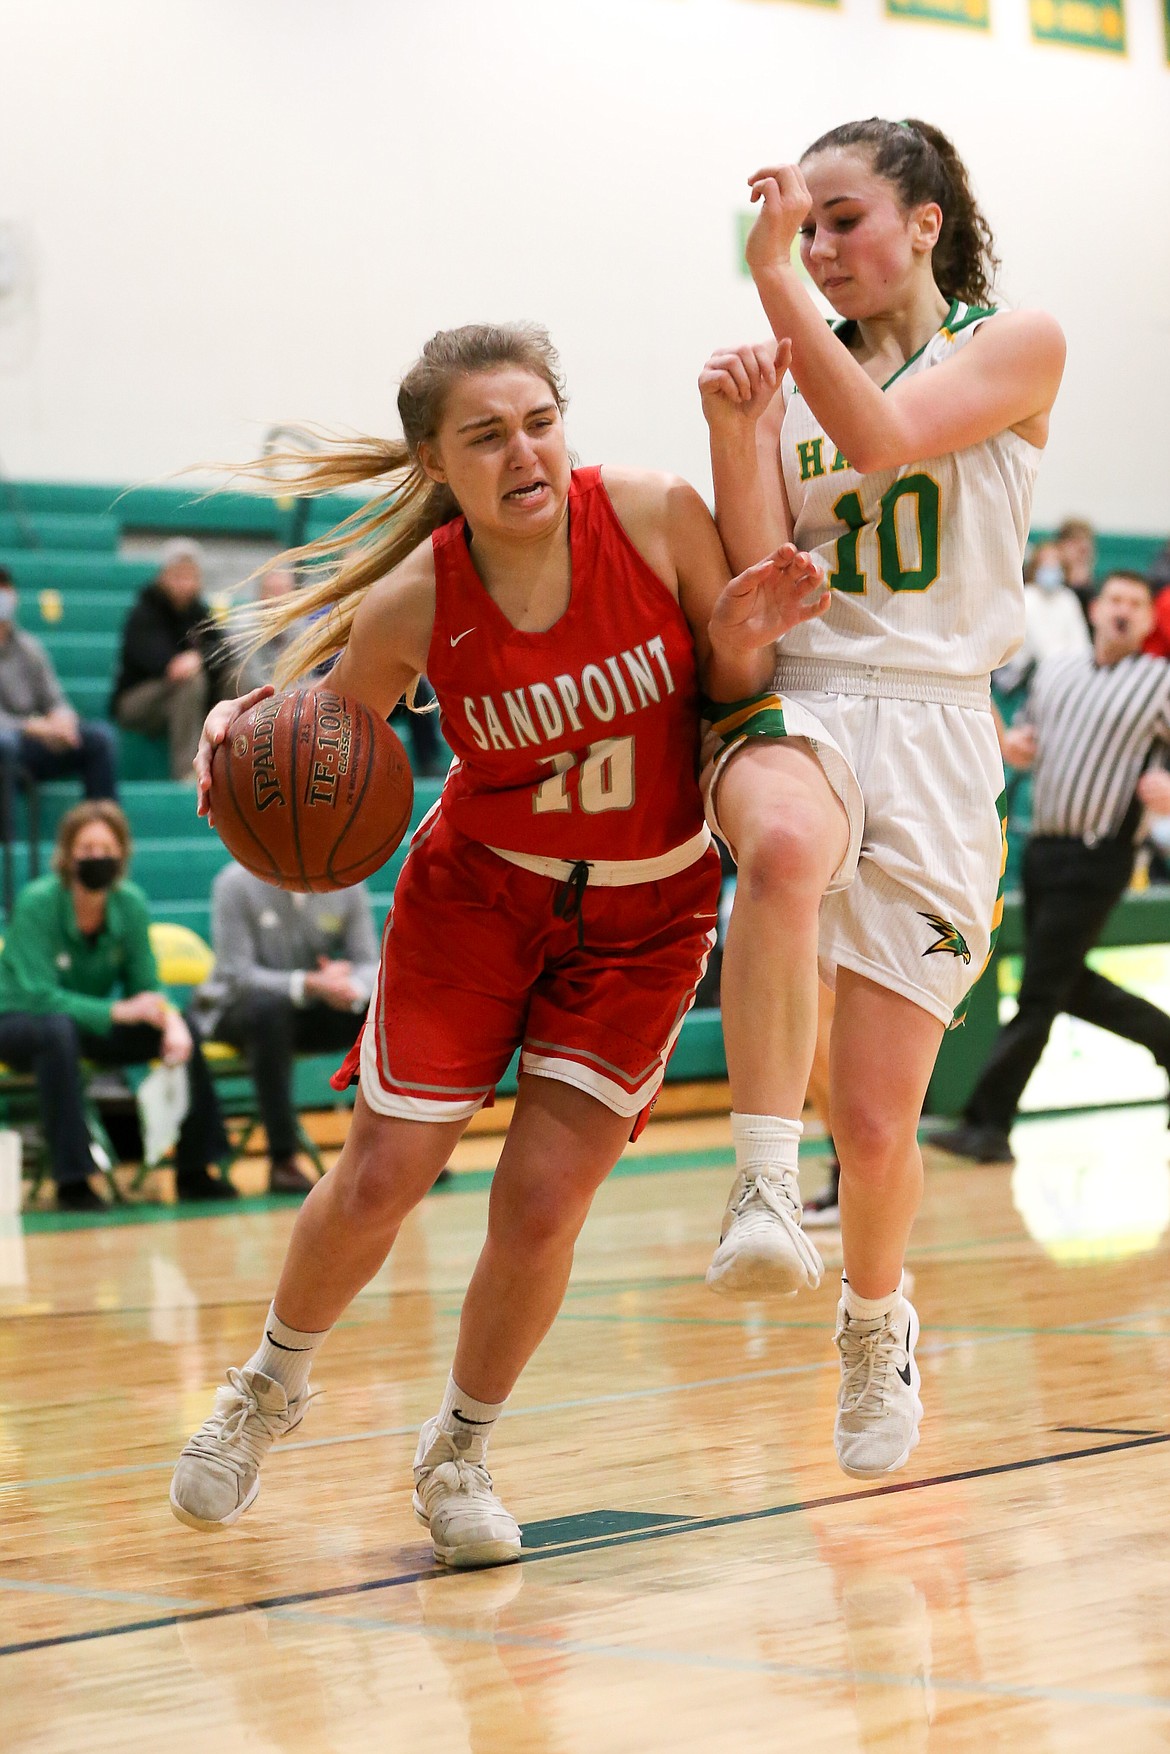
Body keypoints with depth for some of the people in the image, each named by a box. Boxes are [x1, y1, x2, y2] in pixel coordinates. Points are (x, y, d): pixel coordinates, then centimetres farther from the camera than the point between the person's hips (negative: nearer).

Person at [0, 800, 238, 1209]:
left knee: (181, 1028, -15)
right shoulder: (38, 903, -23)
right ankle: (72, 1182, -35)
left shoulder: (130, 904, -8)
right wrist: (117, 1011, -36)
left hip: (92, 1024, 5)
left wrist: (170, 1019, -28)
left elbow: (146, 989, -4)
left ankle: (193, 1171, -6)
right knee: (59, 1029, -39)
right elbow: (37, 995, -29)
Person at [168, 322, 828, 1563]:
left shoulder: (656, 519, -21)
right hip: (478, 890, 0)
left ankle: (458, 1452, 21)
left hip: (645, 913, 0)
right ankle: (271, 1384, 31)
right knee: (379, 1180, 0)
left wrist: (740, 637, -29)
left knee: (541, 1202, -5)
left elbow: (733, 706, -6)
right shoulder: (411, 604, -20)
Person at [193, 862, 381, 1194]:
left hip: (316, 1011, 4)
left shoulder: (348, 886, -2)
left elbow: (370, 965, -3)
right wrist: (310, 984, -35)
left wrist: (352, 989, -29)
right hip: (239, 1008, -4)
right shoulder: (236, 883, -14)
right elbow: (237, 973, -20)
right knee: (268, 1006, -38)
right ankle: (282, 1160, -38)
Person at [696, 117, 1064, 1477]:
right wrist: (734, 432, -10)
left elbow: (884, 437, -16)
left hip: (934, 728, -2)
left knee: (874, 1120, -4)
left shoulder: (1013, 347, 5)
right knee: (786, 845, -40)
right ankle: (764, 1187, -36)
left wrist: (770, 276, -15)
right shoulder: (790, 374, 15)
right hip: (793, 706, 2)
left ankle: (876, 1312, 28)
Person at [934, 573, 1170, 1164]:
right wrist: (1011, 745, 3)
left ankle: (988, 1125, -3)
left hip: (1096, 860, -6)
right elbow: (1025, 741, 26)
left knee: (1039, 994, -6)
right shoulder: (1055, 672, 14)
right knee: (1070, 986, 14)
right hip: (1043, 848, 6)